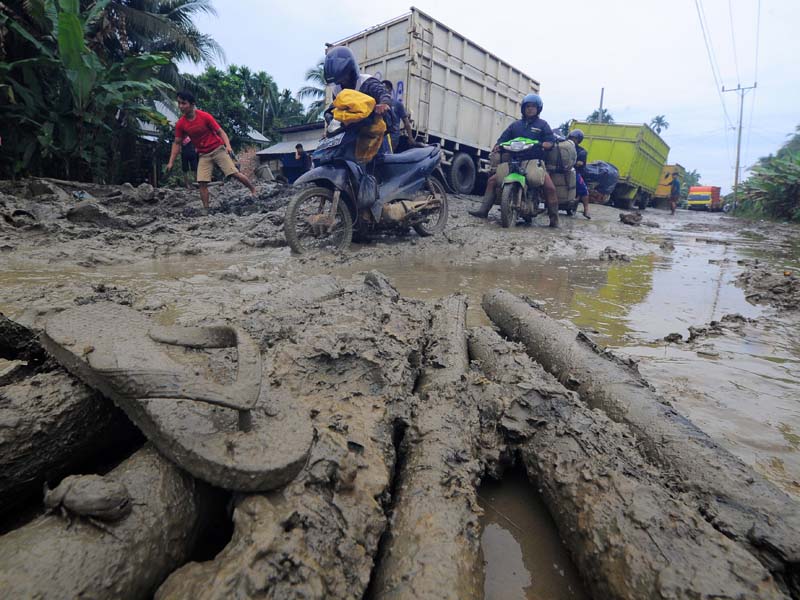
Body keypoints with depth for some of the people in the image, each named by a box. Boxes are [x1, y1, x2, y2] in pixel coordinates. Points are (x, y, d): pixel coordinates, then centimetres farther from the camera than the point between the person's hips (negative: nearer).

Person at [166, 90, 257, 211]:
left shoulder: (205, 116, -13)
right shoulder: (180, 124, -3)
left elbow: (220, 132, -7)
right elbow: (177, 143, 4)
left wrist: (228, 146, -25)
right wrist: (171, 162, 0)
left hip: (218, 150, -3)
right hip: (203, 155, 3)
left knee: (234, 173, -12)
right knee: (202, 182, -8)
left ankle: (253, 190, 9)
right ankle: (206, 209, -2)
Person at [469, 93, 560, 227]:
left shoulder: (542, 124, 13)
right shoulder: (515, 125, 21)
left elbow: (550, 141, 4)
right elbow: (503, 138, 16)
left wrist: (541, 145, -19)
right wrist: (497, 146, -7)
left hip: (534, 161, -3)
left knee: (549, 186, -27)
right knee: (493, 180, -9)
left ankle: (554, 218, -18)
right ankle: (483, 210, -5)